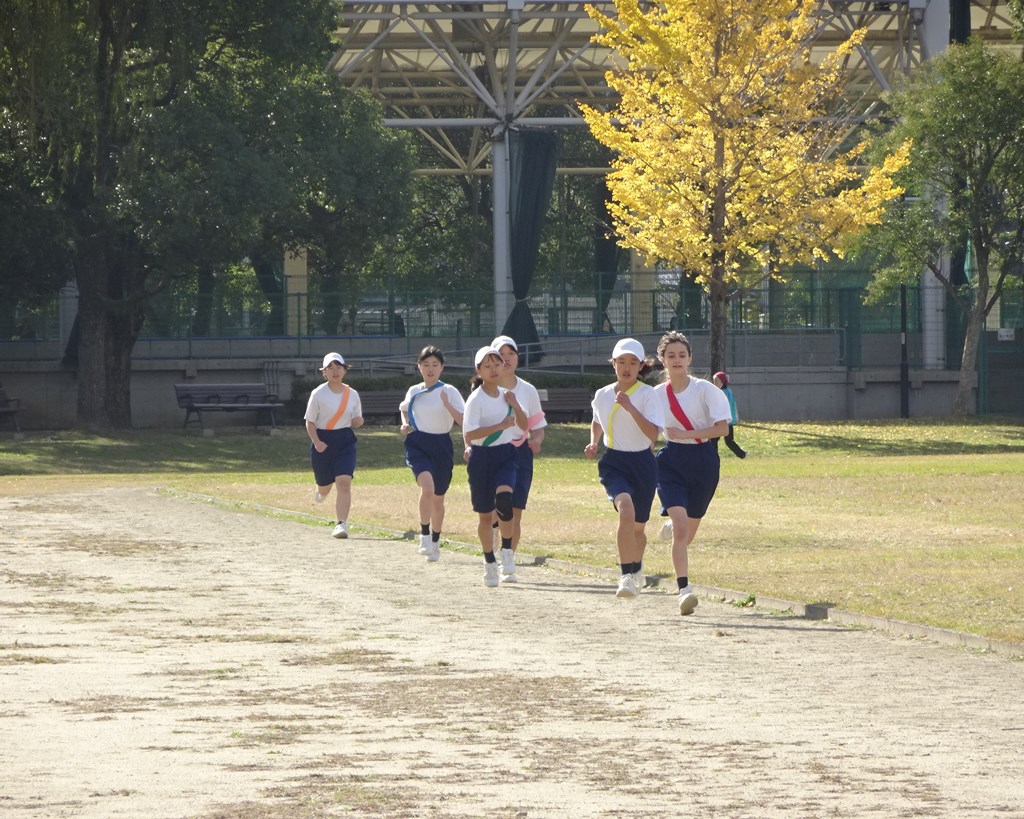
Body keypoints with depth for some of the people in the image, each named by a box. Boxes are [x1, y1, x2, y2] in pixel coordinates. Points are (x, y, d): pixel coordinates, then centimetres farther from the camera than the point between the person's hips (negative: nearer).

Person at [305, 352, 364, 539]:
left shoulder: (352, 394, 3)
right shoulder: (318, 394, -6)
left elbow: (356, 423, 13)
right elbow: (310, 422, -4)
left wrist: (358, 421, -12)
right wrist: (316, 442, -19)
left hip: (345, 441, 1)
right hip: (323, 442, -1)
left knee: (344, 482, -16)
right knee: (325, 485, 11)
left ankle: (342, 524, -16)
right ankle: (319, 491, 50)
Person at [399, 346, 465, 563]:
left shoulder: (449, 392, -4)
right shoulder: (413, 391, 7)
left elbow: (464, 421, -12)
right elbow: (405, 409, 28)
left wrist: (448, 406, -27)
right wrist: (405, 424, 8)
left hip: (441, 446, 0)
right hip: (417, 444, 0)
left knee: (438, 498, 11)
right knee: (427, 486, -27)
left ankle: (435, 542, 32)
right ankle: (424, 535, -16)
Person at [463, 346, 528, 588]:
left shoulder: (506, 395, 7)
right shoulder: (476, 399, -9)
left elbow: (524, 426, 14)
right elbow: (469, 433, -19)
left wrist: (515, 405, -4)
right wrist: (501, 426, -25)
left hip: (505, 454, 2)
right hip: (481, 458, -2)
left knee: (504, 497, -26)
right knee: (485, 514, 5)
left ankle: (507, 550, -12)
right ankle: (489, 562, 22)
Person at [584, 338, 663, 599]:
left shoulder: (647, 394, -7)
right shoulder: (602, 395, 3)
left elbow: (653, 433, -18)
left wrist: (630, 407, -25)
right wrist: (593, 443, 7)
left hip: (642, 463, 0)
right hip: (613, 462, 0)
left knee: (638, 526, 12)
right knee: (626, 510, -28)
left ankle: (636, 569, 43)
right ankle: (627, 576, -28)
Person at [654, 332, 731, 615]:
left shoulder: (704, 390, -7)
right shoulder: (657, 394, 2)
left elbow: (722, 428, -14)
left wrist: (685, 434, -19)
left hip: (703, 461, 0)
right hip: (671, 461, 0)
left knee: (688, 531, 13)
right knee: (680, 527, -19)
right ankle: (684, 589, -23)